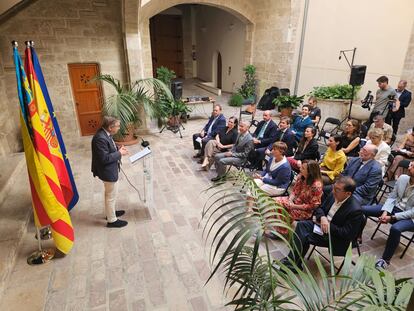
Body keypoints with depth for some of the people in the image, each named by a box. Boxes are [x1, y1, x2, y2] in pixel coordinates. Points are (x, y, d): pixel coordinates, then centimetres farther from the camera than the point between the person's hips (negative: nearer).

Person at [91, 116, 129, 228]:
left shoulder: (105, 134, 0)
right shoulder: (100, 138, -30)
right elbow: (104, 158, -29)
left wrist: (118, 149, -2)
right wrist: (119, 153, -20)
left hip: (110, 169, 10)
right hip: (108, 171, -10)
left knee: (111, 194, 26)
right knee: (112, 195, 6)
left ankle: (110, 212, 46)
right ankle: (112, 220, 24)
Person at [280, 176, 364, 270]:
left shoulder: (355, 210, -24)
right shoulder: (334, 195, -5)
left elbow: (347, 234, -21)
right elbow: (320, 209, 7)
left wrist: (327, 224, -19)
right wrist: (322, 218, -15)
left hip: (335, 237, -7)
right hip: (322, 224, 7)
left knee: (304, 237, -20)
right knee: (302, 224, -15)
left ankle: (292, 264, -3)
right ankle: (292, 259, -13)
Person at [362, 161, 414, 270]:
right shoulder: (402, 178, -5)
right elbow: (392, 196, 1)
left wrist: (392, 217, -22)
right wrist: (385, 212, -13)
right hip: (395, 207, 6)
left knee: (395, 228, -36)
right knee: (363, 209, -8)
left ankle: (385, 260, -18)